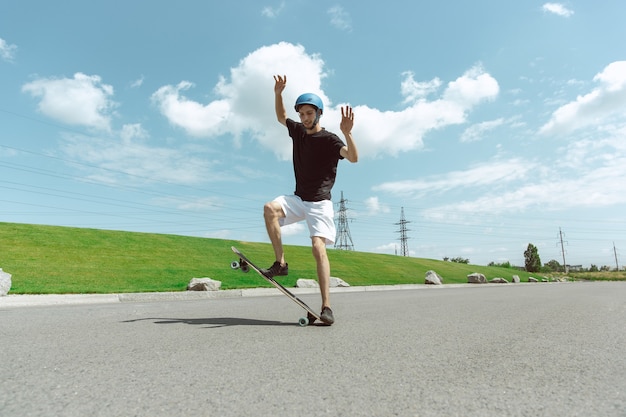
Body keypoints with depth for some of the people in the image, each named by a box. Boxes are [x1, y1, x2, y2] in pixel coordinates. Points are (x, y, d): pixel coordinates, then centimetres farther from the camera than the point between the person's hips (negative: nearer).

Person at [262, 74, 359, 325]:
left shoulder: (329, 139, -7)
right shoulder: (298, 131, 11)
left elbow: (353, 158, -22)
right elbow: (281, 117, 28)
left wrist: (347, 133, -40)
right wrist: (278, 93, 12)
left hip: (319, 203, -5)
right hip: (297, 199, 5)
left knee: (318, 247, -20)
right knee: (270, 208, -25)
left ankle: (326, 307, -19)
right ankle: (280, 263, -16)